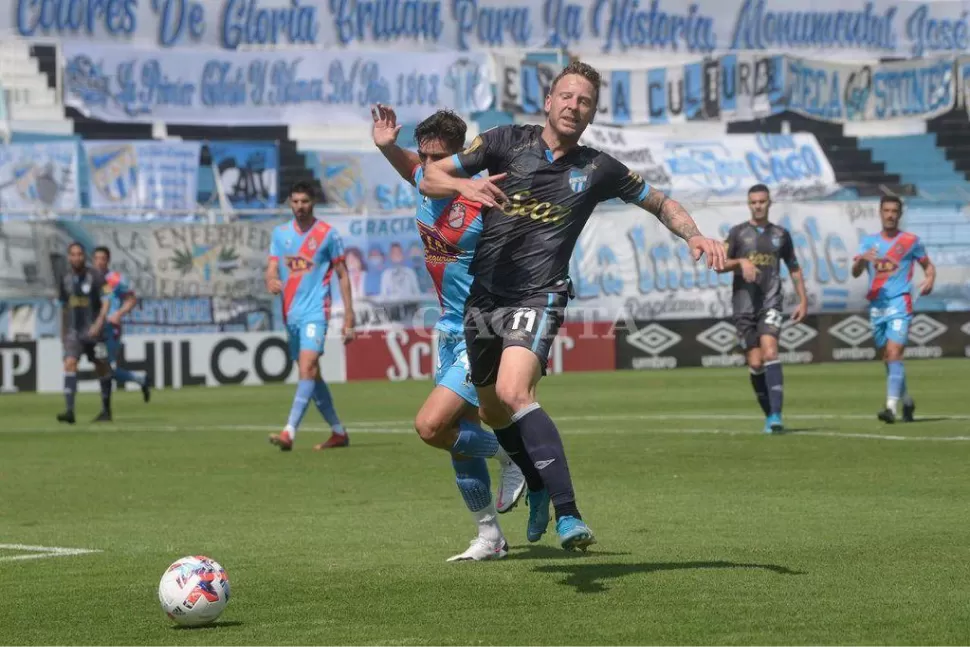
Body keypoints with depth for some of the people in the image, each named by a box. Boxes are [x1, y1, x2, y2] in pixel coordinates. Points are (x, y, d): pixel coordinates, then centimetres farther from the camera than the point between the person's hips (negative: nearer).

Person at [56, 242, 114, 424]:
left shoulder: (95, 277, -8)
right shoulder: (66, 280, 7)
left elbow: (106, 301, -13)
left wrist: (99, 323, -26)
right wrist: (63, 332, 21)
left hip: (93, 331, -3)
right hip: (73, 332, 3)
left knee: (102, 368, 7)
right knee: (69, 364, -15)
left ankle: (106, 411, 22)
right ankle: (69, 410, -22)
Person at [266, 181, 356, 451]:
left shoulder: (327, 234, 0)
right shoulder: (280, 233, 12)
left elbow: (343, 275, 2)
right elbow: (272, 269, 9)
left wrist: (348, 317, -2)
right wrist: (271, 282, -17)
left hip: (315, 311, -6)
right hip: (291, 314, 6)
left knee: (307, 368, -20)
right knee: (311, 375, 11)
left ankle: (289, 433, -30)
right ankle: (338, 433, 23)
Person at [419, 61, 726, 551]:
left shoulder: (598, 170, 3)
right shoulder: (506, 142, 3)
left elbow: (661, 203, 18)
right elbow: (428, 177, 2)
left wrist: (695, 236, 0)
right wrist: (463, 184, -19)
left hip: (537, 297, -4)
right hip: (483, 295, 4)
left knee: (514, 393, -28)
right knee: (493, 412, 15)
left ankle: (567, 514, -32)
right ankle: (539, 488, 44)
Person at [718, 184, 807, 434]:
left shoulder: (780, 234, 11)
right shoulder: (738, 232, 7)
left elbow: (794, 268, 20)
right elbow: (719, 264, 3)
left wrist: (803, 300, 14)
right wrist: (741, 262, -15)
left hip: (771, 303, -1)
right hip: (744, 304, 1)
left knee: (769, 351, -21)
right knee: (755, 364, -2)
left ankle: (776, 416, -27)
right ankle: (769, 415, 14)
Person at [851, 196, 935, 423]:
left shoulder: (911, 241, 3)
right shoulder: (869, 241, 9)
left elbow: (928, 265, 14)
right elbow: (855, 272, 0)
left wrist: (930, 279, -9)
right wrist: (862, 259, -22)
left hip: (900, 304, -4)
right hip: (876, 306, 4)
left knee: (894, 354, -18)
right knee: (888, 358, 12)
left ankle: (892, 407, -26)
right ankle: (907, 402, 30)